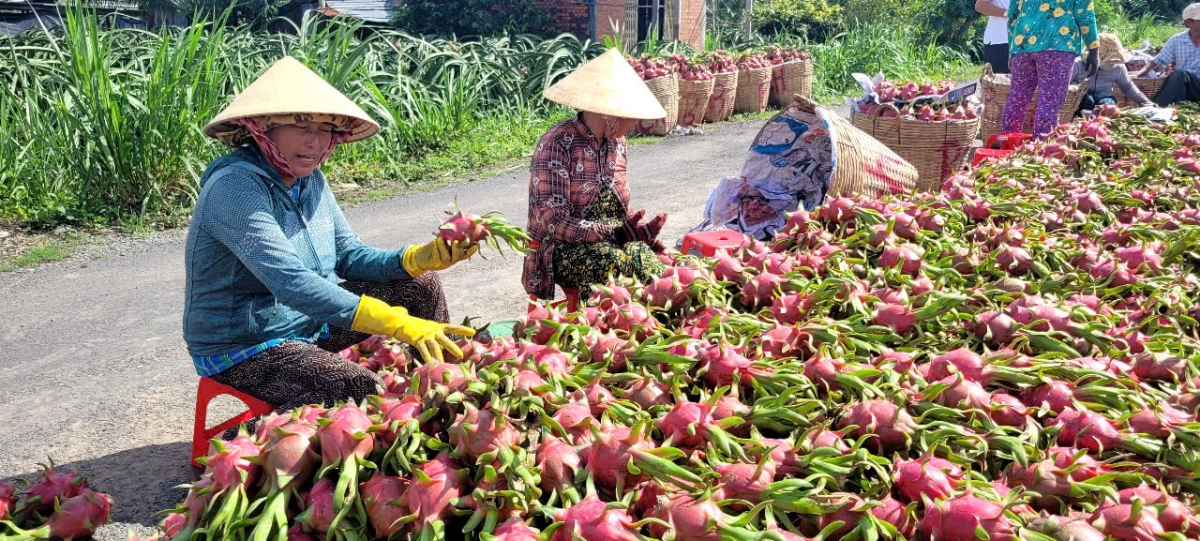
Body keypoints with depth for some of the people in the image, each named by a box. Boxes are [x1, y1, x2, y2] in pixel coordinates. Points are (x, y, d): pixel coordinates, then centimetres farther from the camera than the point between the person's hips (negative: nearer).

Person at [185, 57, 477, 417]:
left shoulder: (309, 177, 1)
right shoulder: (235, 186, -25)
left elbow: (350, 256, 6)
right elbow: (292, 282, -36)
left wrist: (420, 258, -13)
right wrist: (398, 324, -44)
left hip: (311, 325, 9)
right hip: (244, 349, -9)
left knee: (420, 285, 6)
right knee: (363, 392, -30)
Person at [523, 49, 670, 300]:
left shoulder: (616, 142, 7)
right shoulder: (557, 145, -14)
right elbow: (552, 220, -19)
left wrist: (639, 230, -2)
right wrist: (615, 235, -27)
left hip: (612, 239, 6)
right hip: (562, 249, -5)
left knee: (649, 260, -25)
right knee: (612, 261, -34)